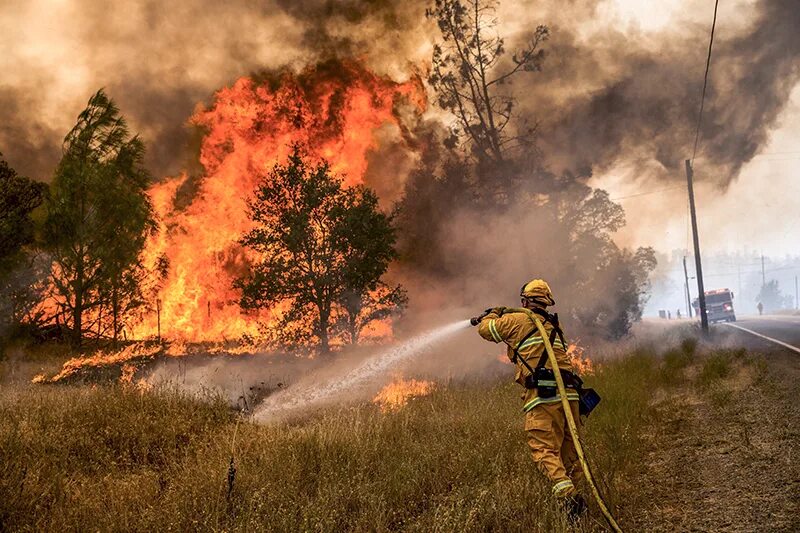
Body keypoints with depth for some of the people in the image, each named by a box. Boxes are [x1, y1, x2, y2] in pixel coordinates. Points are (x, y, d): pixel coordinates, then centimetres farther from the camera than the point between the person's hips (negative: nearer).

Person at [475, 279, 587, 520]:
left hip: (543, 395, -6)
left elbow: (485, 329, 18)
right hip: (569, 393, 6)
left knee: (545, 450, -12)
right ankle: (573, 491, 12)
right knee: (568, 450, 15)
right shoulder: (552, 325, 24)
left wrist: (494, 315, 40)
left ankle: (566, 494, -28)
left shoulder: (518, 320, 6)